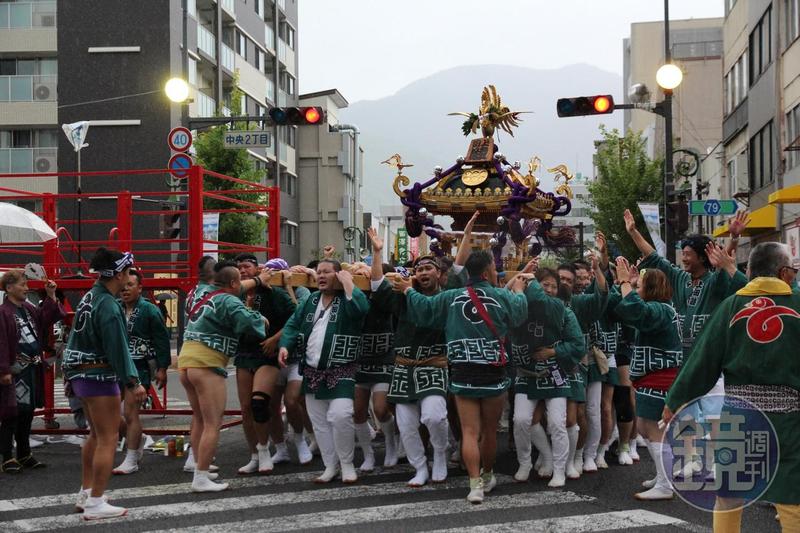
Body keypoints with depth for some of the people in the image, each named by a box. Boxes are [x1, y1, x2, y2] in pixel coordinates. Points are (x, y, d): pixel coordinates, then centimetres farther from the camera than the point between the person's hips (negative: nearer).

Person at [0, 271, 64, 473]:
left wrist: (51, 296, 9)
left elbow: (47, 320, 17)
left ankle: (24, 455, 25)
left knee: (27, 413, 14)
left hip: (32, 371, 8)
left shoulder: (30, 309, 11)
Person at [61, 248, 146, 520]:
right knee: (108, 439, -4)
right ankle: (95, 504, -3)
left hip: (81, 374, 10)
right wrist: (133, 383, -20)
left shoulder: (88, 298, 11)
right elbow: (118, 349, -21)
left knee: (96, 435, 21)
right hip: (100, 376, -10)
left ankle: (85, 495, 28)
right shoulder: (108, 306, -18)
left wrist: (71, 378, 20)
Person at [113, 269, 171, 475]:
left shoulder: (149, 310, -6)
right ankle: (137, 439, 30)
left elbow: (162, 340, -5)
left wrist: (162, 368, -8)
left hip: (139, 367, -5)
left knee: (130, 413, -7)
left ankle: (131, 460, 2)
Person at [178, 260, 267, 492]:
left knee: (199, 419, 20)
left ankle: (200, 469, 26)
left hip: (186, 359, 9)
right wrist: (261, 319, -4)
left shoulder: (206, 297, 17)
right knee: (213, 423, -5)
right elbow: (245, 321, -24)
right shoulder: (228, 301, -9)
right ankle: (201, 479, -7)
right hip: (206, 363, -9)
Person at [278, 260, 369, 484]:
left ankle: (347, 464, 0)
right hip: (312, 371, 6)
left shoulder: (347, 298, -5)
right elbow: (293, 324, 12)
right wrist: (285, 345, -6)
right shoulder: (311, 300, 12)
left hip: (341, 371, -6)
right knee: (319, 421, 9)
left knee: (340, 416, -19)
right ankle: (330, 465, 22)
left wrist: (348, 283, -18)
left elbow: (360, 309, -28)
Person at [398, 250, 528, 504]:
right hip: (494, 376, -1)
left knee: (470, 432, 0)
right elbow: (520, 312, 13)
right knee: (490, 430, 15)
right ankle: (487, 477, 32)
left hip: (463, 375, 1)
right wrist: (518, 289, 32)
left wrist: (408, 290, 26)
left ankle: (475, 485, -11)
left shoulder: (451, 298, 0)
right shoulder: (502, 297, -4)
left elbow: (423, 309, 7)